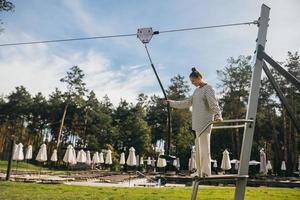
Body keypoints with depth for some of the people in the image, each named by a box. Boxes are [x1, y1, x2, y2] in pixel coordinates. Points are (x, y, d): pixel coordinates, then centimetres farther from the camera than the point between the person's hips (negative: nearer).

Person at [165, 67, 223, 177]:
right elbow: (187, 103, 23)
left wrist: (218, 115, -36)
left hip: (205, 122, -9)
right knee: (198, 148, 10)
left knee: (204, 148, -8)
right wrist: (172, 103, 25)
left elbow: (214, 103, -19)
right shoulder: (197, 90, 20)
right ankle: (199, 173, 17)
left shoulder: (208, 88, -5)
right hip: (197, 123, 9)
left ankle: (206, 173, -3)